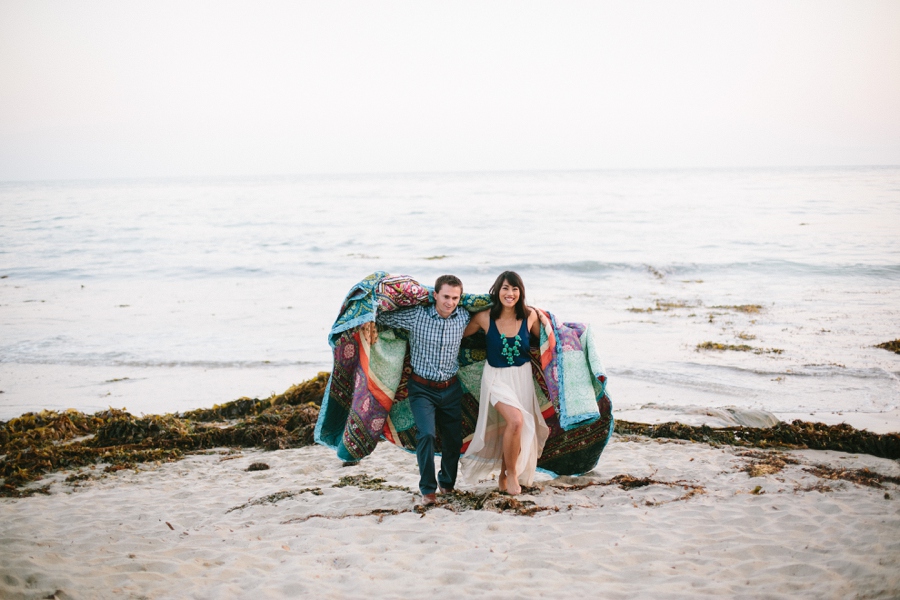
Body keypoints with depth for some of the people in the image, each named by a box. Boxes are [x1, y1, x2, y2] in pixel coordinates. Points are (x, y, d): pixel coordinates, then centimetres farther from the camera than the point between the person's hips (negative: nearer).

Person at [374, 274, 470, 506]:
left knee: (454, 439, 10)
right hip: (422, 388, -3)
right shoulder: (416, 315, -14)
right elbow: (381, 317, -7)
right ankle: (428, 489, -6)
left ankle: (447, 484, 36)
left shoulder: (464, 317, -4)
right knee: (426, 434, -20)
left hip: (451, 389, 3)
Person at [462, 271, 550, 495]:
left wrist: (545, 319, -5)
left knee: (510, 428, 10)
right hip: (497, 378, -3)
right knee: (516, 420, -25)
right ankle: (511, 473, -3)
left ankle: (504, 477, 34)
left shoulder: (530, 316, -9)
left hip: (522, 377, 3)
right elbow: (459, 334, 0)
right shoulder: (485, 318, -13)